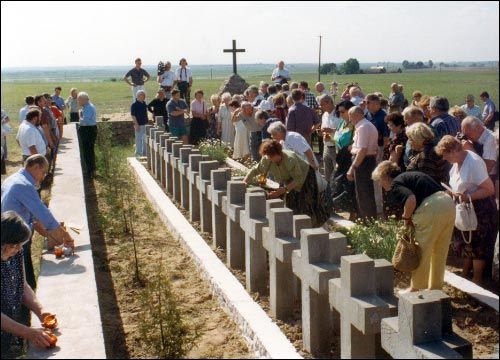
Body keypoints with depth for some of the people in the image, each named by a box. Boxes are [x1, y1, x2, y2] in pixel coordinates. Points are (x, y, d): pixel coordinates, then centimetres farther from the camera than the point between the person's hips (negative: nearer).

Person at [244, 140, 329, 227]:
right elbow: (255, 170, -7)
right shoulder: (266, 160, -21)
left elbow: (298, 179, -35)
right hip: (288, 180, 6)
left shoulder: (290, 159, -39)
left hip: (304, 177, -6)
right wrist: (245, 181, -16)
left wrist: (283, 190, -40)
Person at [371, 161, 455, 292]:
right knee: (440, 252, 18)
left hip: (432, 208, -9)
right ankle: (436, 287, 29)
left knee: (421, 252, 7)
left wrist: (406, 218, -2)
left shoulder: (394, 185, 0)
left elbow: (411, 200, -19)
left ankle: (416, 288, 17)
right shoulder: (408, 176, 27)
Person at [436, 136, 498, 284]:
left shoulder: (473, 162, -27)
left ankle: (477, 281, 16)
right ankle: (465, 272, 35)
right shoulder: (458, 161, 0)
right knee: (465, 241, 19)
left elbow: (490, 189, -27)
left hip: (480, 209, -8)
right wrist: (453, 193, -1)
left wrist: (468, 197, -31)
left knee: (477, 244, 3)